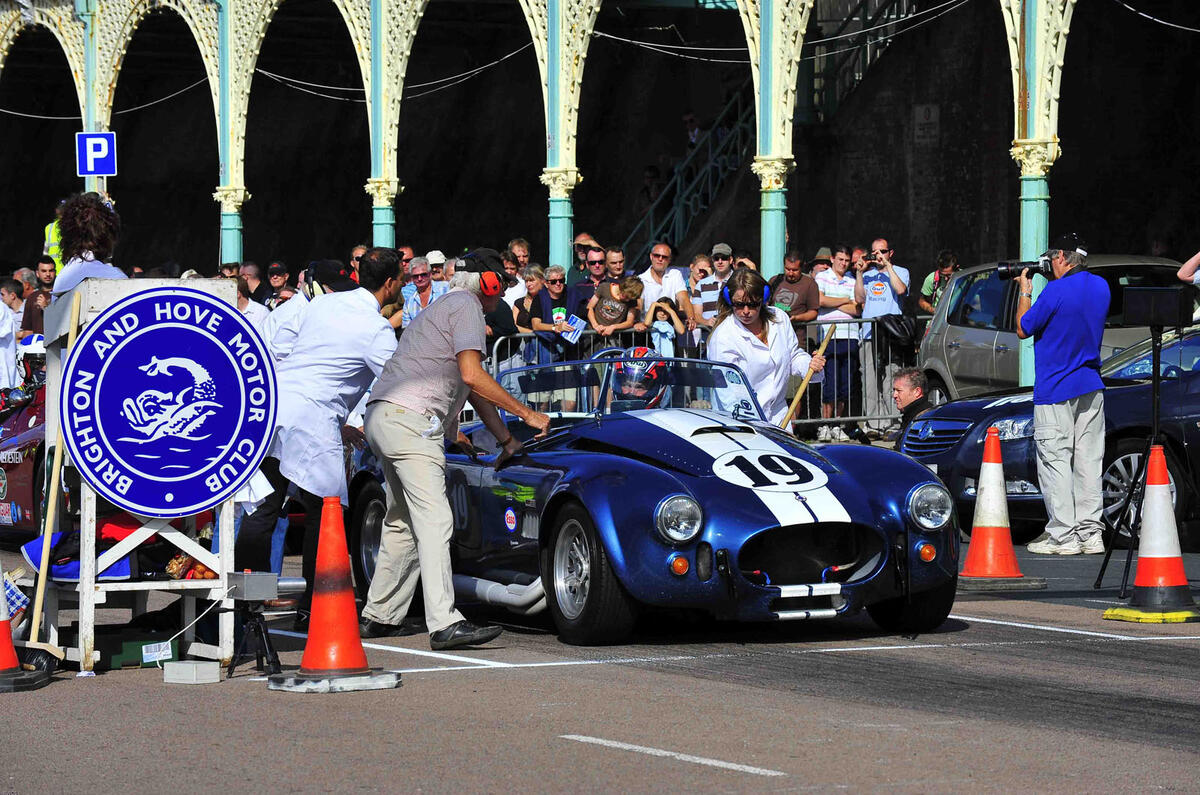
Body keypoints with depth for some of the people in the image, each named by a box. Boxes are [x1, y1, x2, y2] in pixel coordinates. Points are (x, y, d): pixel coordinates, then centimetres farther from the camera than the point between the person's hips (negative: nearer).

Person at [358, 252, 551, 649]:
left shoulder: (445, 306, 29)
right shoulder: (466, 306, -2)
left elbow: (473, 389, 32)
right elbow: (472, 375, -13)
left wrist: (505, 439, 32)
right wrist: (526, 414, -7)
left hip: (382, 417, 11)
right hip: (411, 419, -11)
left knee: (403, 523, 18)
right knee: (434, 521, -16)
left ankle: (379, 616, 22)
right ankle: (444, 624, -24)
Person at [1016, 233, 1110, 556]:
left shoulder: (1056, 291, -16)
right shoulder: (1101, 287, 6)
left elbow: (1023, 330, -6)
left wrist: (1025, 292, 6)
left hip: (1056, 390, -7)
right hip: (1091, 387, 7)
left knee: (1055, 461, -3)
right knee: (1088, 460, 8)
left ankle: (1063, 536, -6)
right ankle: (1091, 534, 8)